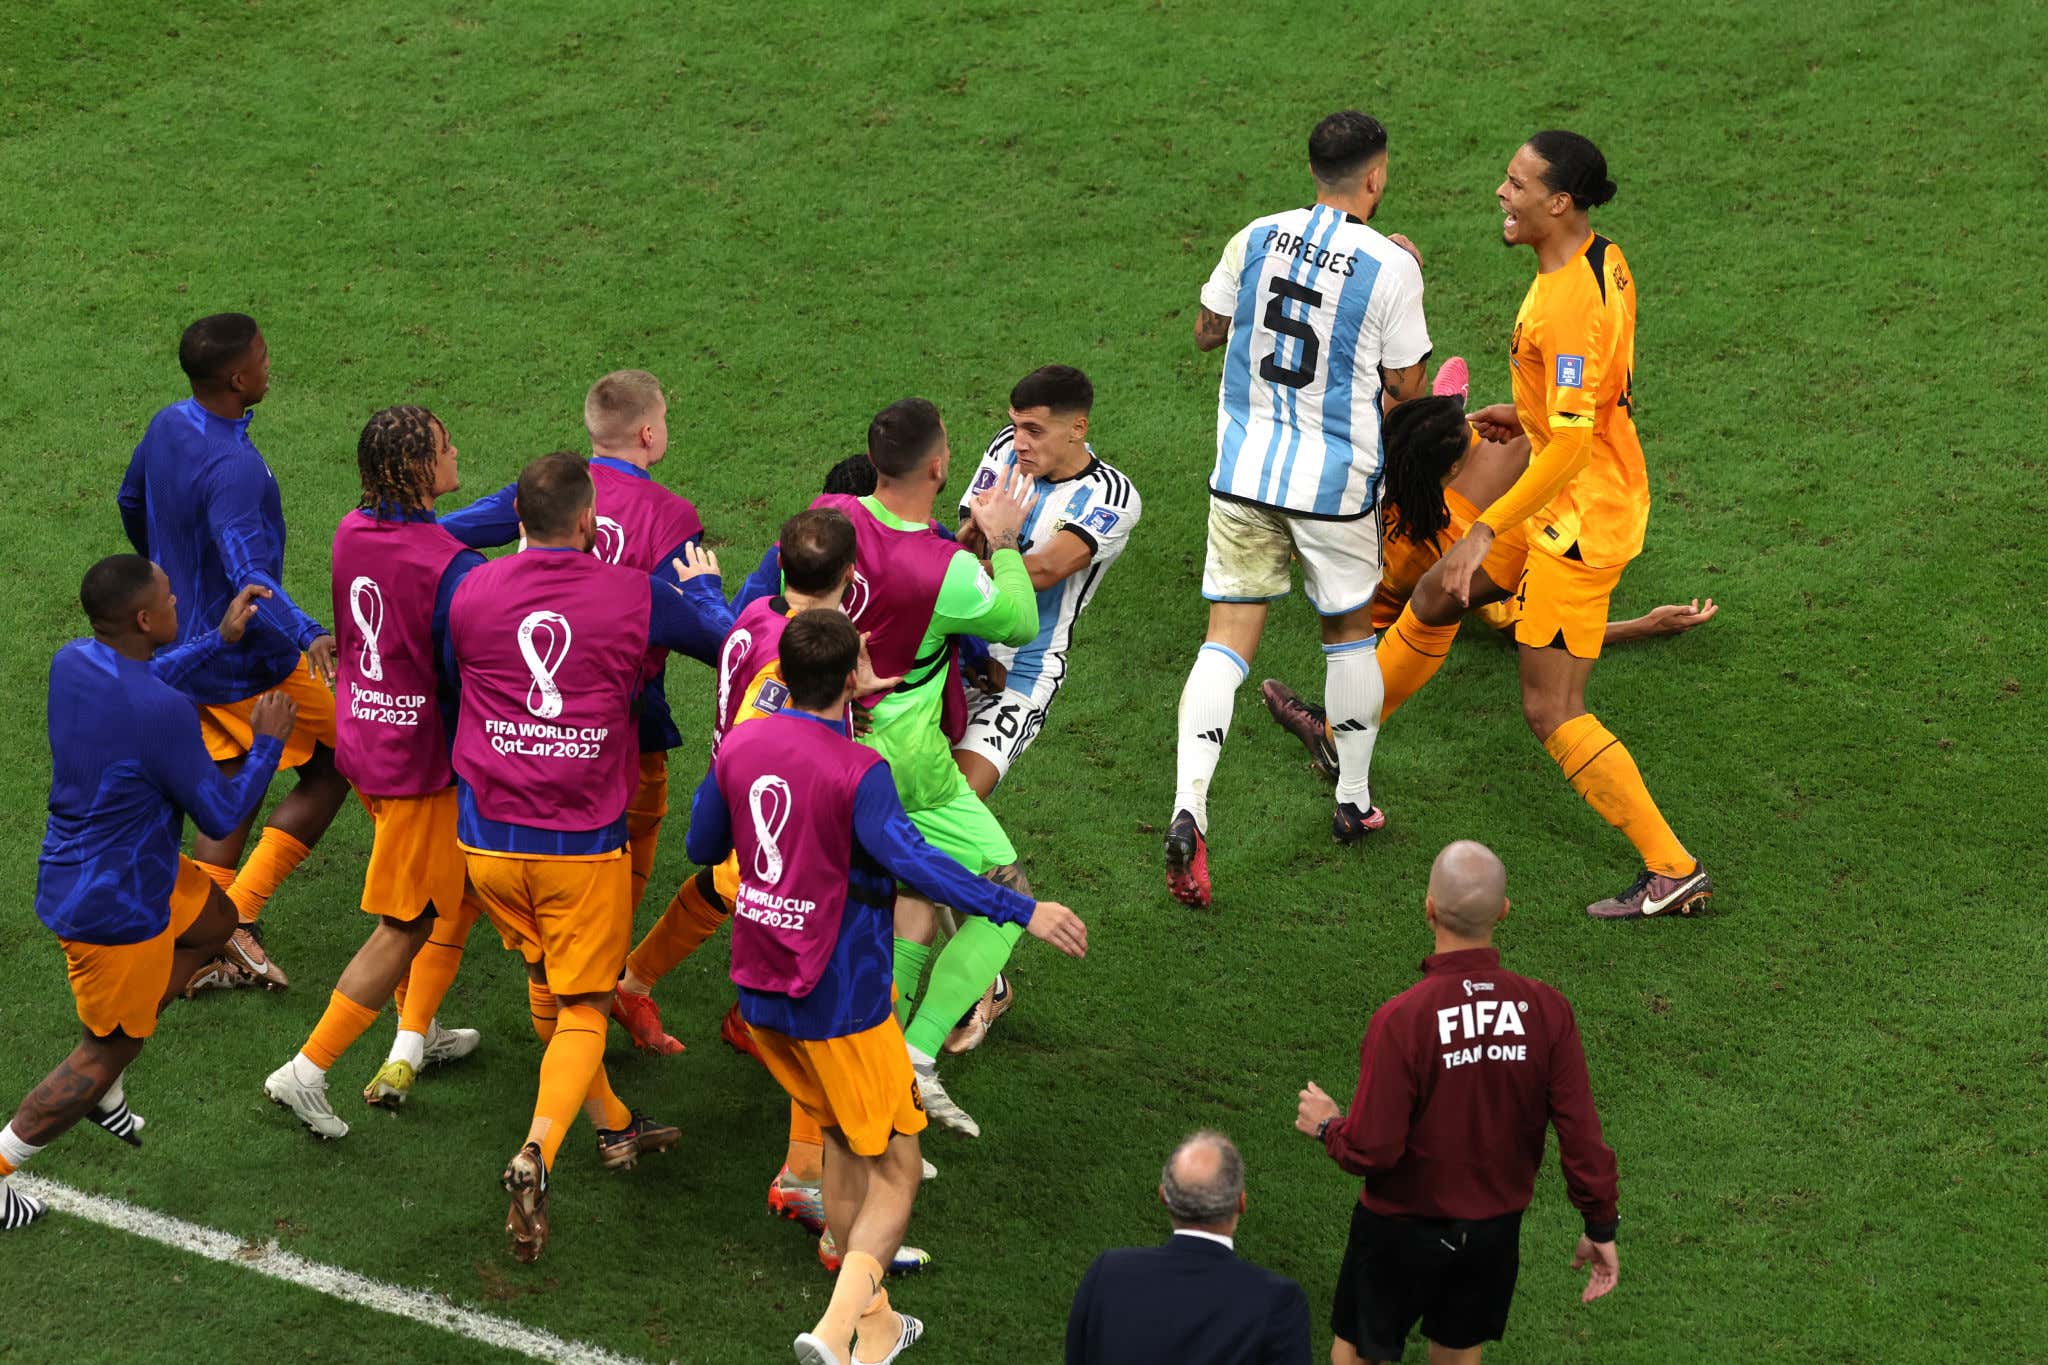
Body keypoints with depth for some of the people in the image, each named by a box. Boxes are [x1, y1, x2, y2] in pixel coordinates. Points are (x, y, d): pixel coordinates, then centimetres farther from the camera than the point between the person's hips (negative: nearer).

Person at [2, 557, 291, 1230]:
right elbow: (221, 816, -18)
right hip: (116, 912, -9)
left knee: (215, 922, 29)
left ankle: (102, 1080, 32)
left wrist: (220, 640, 16)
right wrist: (266, 745, -3)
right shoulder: (163, 715, -32)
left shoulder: (72, 662, -7)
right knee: (107, 1051, 11)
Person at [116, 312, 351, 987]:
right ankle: (239, 915, 0)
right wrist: (309, 637, -52)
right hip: (249, 665, -9)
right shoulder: (235, 470, -29)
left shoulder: (167, 426, 0)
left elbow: (131, 502, 20)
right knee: (339, 759, 7)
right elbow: (249, 578, -40)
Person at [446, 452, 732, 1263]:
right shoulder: (636, 597, -7)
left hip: (486, 838, 3)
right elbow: (729, 642, 10)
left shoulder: (471, 593, -2)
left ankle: (613, 1127, 36)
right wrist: (703, 586, 31)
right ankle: (536, 1152, -16)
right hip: (584, 844, -3)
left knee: (546, 986, 24)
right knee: (583, 1008, 6)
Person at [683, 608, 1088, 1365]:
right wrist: (1023, 911, -32)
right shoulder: (858, 771, -20)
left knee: (842, 1138, 24)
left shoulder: (739, 746, -2)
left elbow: (703, 848, 12)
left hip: (760, 993, 7)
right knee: (894, 1171, 4)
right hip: (840, 1003, -7)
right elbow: (911, 861, -32)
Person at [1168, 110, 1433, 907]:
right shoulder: (1391, 268, -12)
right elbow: (1406, 388, -4)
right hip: (1336, 481, -3)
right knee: (1350, 631, 19)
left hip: (1244, 468, 3)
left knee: (1229, 637, 2)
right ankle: (1355, 800, 30)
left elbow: (1207, 333, 13)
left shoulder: (1255, 240, -1)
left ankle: (1188, 809, -16)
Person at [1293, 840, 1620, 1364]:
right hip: (1496, 1230, 3)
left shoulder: (1400, 1020, -27)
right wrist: (1601, 1227, 3)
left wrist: (1327, 1125, -1)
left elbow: (1371, 1152, -23)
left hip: (1402, 1229, -3)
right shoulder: (1547, 1010, -16)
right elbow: (1581, 1134, -11)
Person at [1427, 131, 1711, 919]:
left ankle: (1673, 871, 0)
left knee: (1551, 713, -4)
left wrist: (1486, 531, -28)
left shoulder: (1568, 305, -28)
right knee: (1436, 592, 24)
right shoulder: (1603, 261, 2)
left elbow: (1571, 444, -31)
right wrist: (1528, 414, 17)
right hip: (1609, 493, 10)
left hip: (1582, 519, -10)